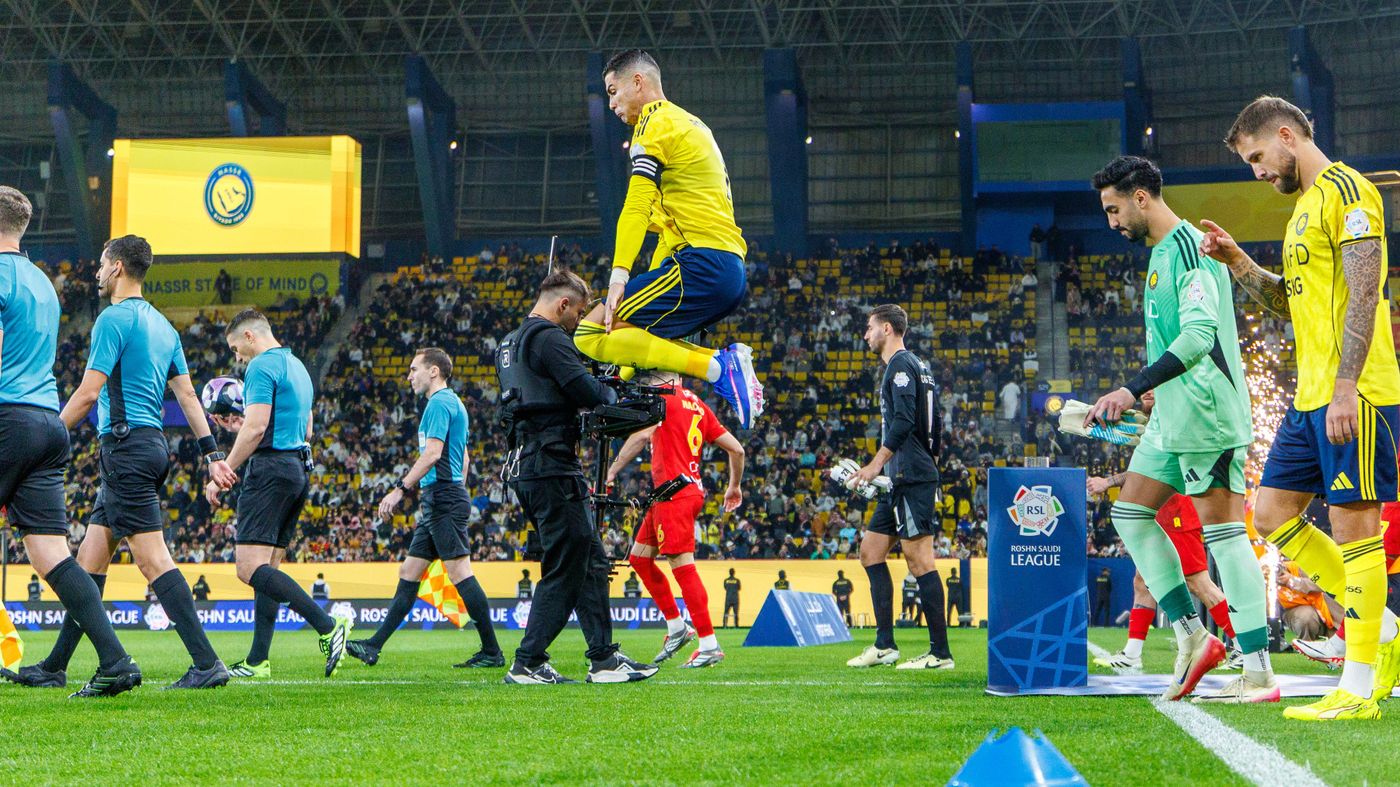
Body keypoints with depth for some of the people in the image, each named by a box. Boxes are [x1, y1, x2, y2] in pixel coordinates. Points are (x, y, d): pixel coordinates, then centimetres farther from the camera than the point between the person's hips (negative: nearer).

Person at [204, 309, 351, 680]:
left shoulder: (262, 366, -8)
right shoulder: (297, 367, 22)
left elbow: (256, 428, -18)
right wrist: (241, 426, 28)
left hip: (271, 468, -10)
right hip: (300, 470, 10)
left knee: (250, 567, -15)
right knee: (268, 567, 9)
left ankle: (328, 625, -24)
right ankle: (257, 662, 6)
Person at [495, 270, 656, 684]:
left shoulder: (509, 344, 20)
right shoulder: (549, 338, -11)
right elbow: (586, 390, -18)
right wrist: (612, 394, 4)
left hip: (525, 466, 10)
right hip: (553, 467, -10)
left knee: (592, 563, 13)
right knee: (565, 570, -4)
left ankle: (604, 658, 12)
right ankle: (528, 663, -3)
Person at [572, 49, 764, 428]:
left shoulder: (656, 123, -3)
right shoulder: (690, 124, 27)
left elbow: (637, 206, -16)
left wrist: (619, 276, -23)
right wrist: (654, 277, 29)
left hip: (702, 262, -10)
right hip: (732, 270, 10)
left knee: (591, 334, -14)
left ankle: (716, 368, -22)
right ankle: (726, 361, 4)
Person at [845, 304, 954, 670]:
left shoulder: (901, 364, -9)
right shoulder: (917, 365, 22)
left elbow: (903, 421, -20)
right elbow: (934, 426, 24)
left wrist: (877, 464, -21)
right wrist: (931, 466, 26)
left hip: (911, 477, -11)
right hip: (903, 480, 11)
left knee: (919, 558, -11)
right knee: (870, 551, 11)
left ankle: (940, 653, -10)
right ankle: (884, 645, 10)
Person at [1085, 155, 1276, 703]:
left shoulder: (1189, 248, -15)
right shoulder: (1161, 253, 17)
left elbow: (1199, 335, -26)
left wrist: (1133, 389, -29)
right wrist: (1156, 392, 23)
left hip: (1206, 414, -10)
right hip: (1173, 419, 10)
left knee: (1223, 531, -10)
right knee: (1130, 514, 9)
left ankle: (1258, 674, -9)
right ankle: (1191, 634, 9)